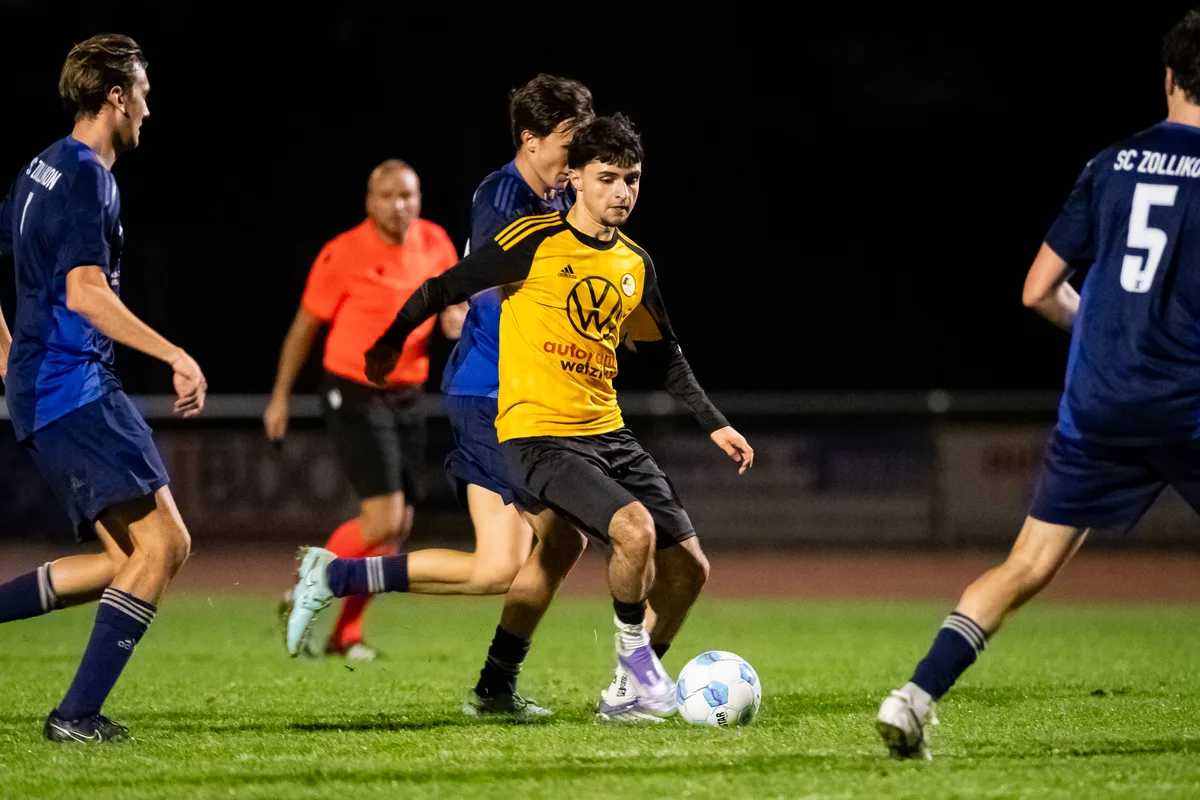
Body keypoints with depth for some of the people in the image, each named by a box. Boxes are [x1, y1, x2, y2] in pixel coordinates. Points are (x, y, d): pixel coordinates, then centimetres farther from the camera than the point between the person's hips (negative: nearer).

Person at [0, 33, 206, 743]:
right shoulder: (86, 177, -12)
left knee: (129, 559, 9)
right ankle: (78, 714, -13)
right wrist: (176, 357, -23)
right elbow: (84, 292, -22)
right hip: (74, 388, -10)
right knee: (164, 542, -12)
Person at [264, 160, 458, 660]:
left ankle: (345, 634, 18)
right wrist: (281, 396, 0)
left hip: (406, 399, 6)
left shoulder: (434, 244, 2)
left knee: (398, 525, 6)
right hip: (355, 396, -6)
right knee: (383, 520, -16)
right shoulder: (344, 255, -14)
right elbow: (306, 325, -4)